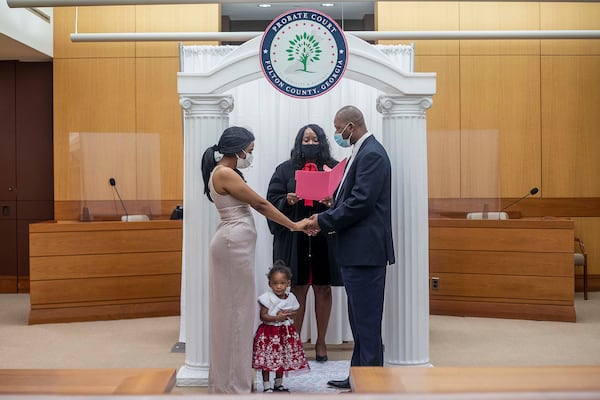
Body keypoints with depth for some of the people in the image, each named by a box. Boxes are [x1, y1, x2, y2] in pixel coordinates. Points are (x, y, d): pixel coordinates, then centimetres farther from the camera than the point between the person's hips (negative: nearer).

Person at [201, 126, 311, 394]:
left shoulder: (225, 173, 17)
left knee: (233, 309, 14)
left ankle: (226, 379, 23)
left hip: (233, 243, 10)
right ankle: (234, 384, 5)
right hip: (234, 243, -10)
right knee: (236, 309, -3)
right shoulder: (225, 173, -15)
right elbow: (261, 204, -13)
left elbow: (255, 206, 15)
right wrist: (294, 226, -6)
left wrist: (293, 223, 11)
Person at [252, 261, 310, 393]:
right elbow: (263, 316, -14)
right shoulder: (267, 298, -13)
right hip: (269, 332, -4)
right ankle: (267, 386, 8)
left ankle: (279, 384, 27)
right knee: (267, 360, -4)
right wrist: (277, 318, -26)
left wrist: (289, 314, -12)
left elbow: (294, 312, 10)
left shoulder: (291, 298, 1)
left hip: (286, 332, 4)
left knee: (283, 359, 12)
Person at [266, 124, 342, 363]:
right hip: (294, 238, 0)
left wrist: (333, 202, -19)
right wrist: (287, 201, -17)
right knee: (298, 289, 3)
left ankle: (321, 342, 17)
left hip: (324, 236, 0)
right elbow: (272, 200, 3)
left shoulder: (333, 168, 7)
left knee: (323, 289, 6)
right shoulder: (285, 170, 8)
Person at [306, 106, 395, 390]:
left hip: (366, 251, -10)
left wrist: (323, 221, -12)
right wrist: (325, 220, 5)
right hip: (356, 252, 10)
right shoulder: (360, 153, 17)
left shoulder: (372, 154, -14)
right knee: (359, 318, 15)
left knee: (366, 320, -5)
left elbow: (360, 202, -21)